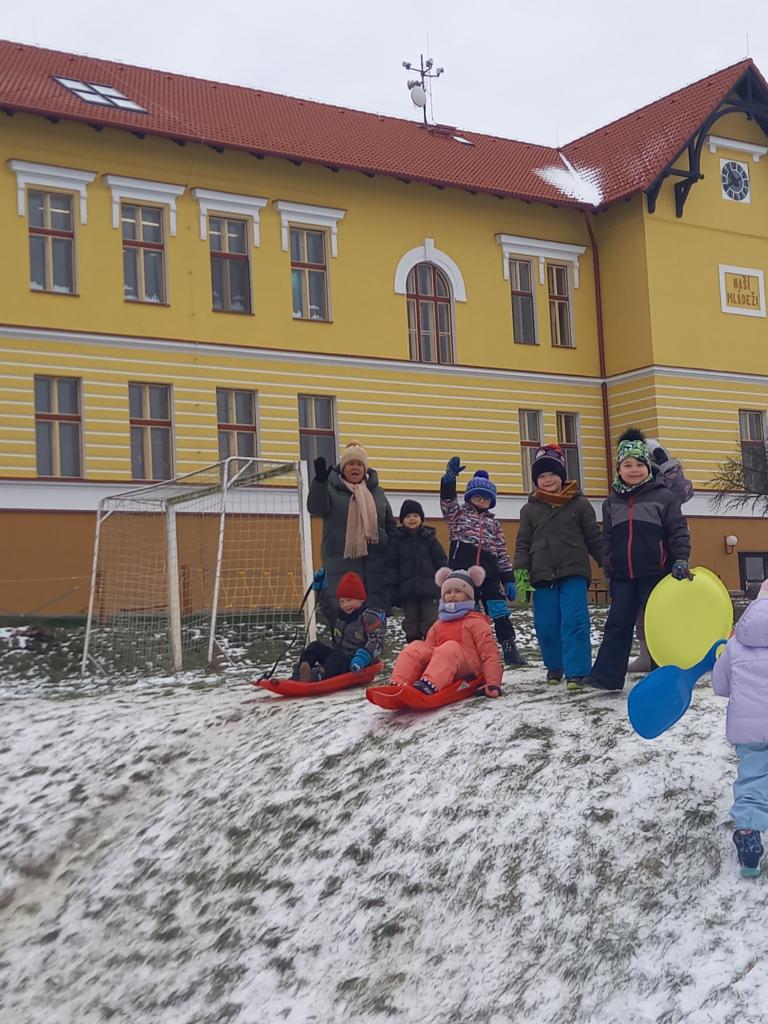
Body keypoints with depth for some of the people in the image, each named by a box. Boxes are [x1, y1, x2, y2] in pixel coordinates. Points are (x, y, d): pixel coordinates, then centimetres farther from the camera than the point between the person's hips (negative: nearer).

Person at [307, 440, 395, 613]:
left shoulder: (376, 492, 17)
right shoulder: (331, 488, 5)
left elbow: (391, 527, 21)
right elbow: (315, 508, -14)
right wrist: (320, 481, -28)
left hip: (375, 562, 4)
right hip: (342, 562, -4)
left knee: (377, 609, 2)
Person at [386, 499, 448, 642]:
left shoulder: (429, 537, 3)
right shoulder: (397, 539, 4)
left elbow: (441, 562, 5)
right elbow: (392, 566, 3)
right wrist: (392, 588, -3)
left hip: (429, 588, -1)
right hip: (407, 589, 1)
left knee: (430, 621, 1)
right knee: (411, 622, 9)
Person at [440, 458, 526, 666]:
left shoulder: (493, 523, 21)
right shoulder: (458, 514, 14)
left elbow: (502, 553, 17)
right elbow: (447, 501, -8)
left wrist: (508, 579, 9)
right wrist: (449, 479, -27)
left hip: (489, 574, 2)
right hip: (463, 572, -2)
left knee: (499, 612, -2)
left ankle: (510, 651, 0)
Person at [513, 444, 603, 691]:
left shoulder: (579, 504, 6)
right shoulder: (530, 509, 10)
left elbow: (594, 539, 9)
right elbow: (523, 545, 9)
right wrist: (521, 575, -1)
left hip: (574, 573, -2)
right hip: (542, 577, 2)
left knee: (574, 622, -11)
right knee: (546, 626, 2)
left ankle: (575, 672, -8)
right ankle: (555, 667, 23)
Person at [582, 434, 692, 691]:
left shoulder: (664, 496, -1)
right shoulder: (611, 502, 11)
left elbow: (678, 531, -3)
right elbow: (607, 540, 15)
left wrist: (680, 560, -13)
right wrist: (608, 571, 13)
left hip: (655, 572, -4)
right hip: (623, 575, 4)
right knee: (617, 624, 3)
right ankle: (606, 675, 3)